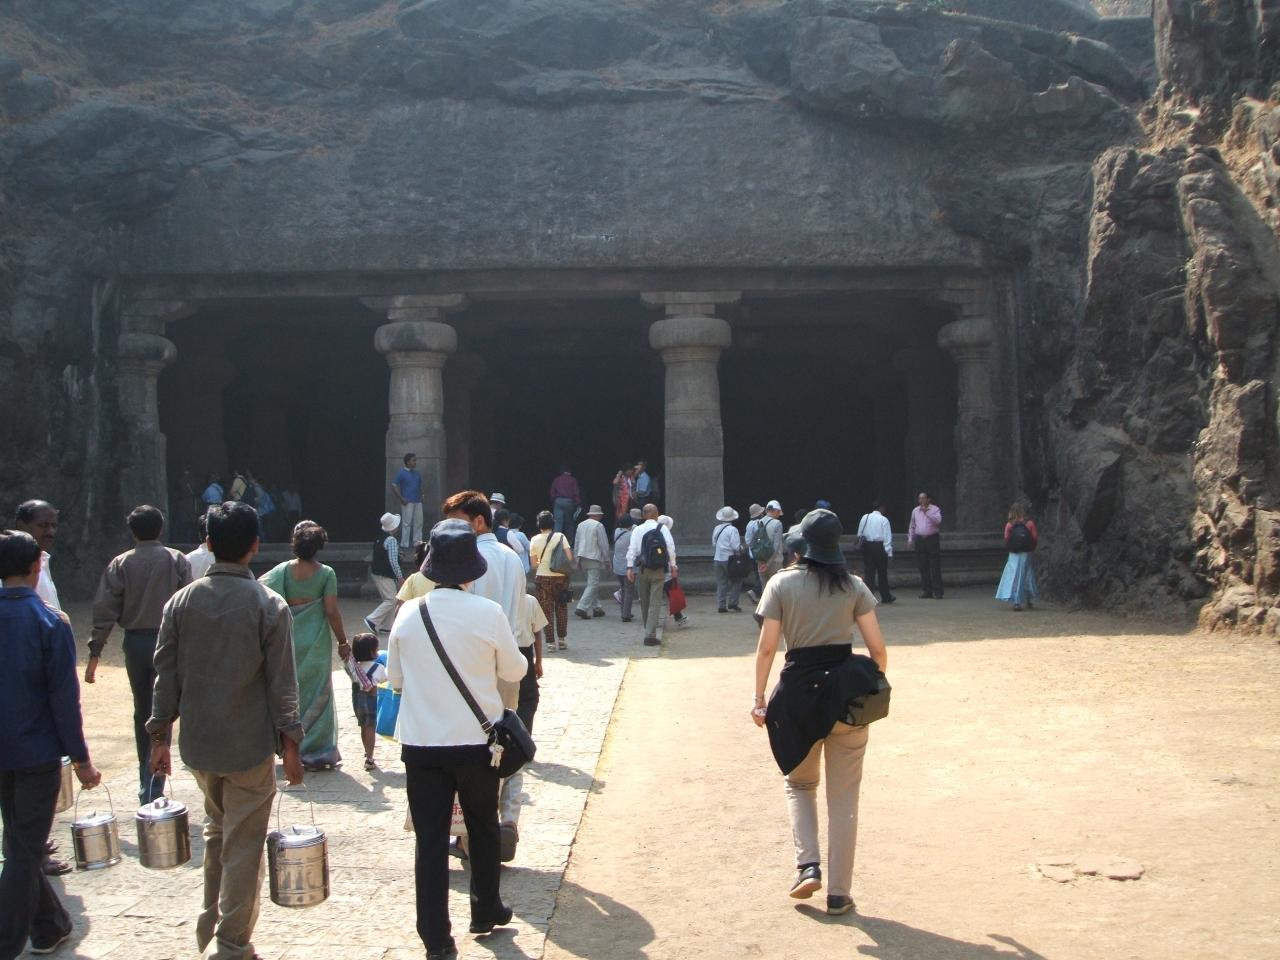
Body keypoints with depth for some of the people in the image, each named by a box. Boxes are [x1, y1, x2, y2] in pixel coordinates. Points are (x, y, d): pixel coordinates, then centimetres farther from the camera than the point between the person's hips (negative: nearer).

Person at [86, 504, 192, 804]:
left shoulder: (121, 564, 1)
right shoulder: (177, 560, -3)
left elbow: (105, 610, -3)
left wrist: (94, 654, -1)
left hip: (135, 643, 2)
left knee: (142, 713, 17)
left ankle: (146, 783, 27)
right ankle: (153, 788, -5)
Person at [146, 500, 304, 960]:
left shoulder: (181, 602, -2)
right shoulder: (269, 605, -12)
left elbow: (166, 675, 2)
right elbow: (282, 684, -11)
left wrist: (160, 736, 11)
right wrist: (290, 743, -2)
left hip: (198, 743, 4)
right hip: (251, 745, -4)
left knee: (217, 831, 23)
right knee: (244, 846, 5)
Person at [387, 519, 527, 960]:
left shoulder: (409, 614, -6)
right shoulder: (488, 614, -13)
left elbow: (395, 677, 5)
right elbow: (514, 671, 0)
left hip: (421, 742, 1)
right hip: (476, 740, -1)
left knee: (430, 838, 6)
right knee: (482, 828, 20)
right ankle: (486, 910, 35)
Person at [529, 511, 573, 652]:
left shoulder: (535, 540, -4)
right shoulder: (560, 537, -5)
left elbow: (534, 563, -2)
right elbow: (569, 558, -10)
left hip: (543, 577, 0)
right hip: (560, 577, 0)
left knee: (547, 609, 6)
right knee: (561, 608, 14)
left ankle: (550, 642, 4)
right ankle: (562, 639, 17)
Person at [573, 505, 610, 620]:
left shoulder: (581, 525, 10)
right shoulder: (598, 525, -10)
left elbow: (576, 543, 14)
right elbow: (604, 544, -10)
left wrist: (577, 559, 20)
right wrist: (606, 559, -2)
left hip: (583, 558, 7)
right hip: (594, 558, -7)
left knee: (593, 583, 18)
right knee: (593, 584, -6)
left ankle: (596, 608, 20)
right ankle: (581, 608, -15)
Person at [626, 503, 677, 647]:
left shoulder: (637, 530, 1)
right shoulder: (663, 529, -1)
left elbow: (632, 549, -5)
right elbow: (671, 547, -5)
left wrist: (630, 567, -5)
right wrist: (673, 566, 1)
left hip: (642, 570, 2)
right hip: (659, 570, -2)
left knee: (644, 602, 16)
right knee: (655, 603, -2)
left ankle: (649, 631, 27)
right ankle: (650, 635, -11)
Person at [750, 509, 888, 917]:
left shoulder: (782, 584, -2)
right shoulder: (853, 586, 2)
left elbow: (766, 647, -5)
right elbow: (877, 647, 0)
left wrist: (759, 698, 1)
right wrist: (877, 689, 14)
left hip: (799, 692, -1)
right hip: (847, 694, 1)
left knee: (799, 783, 21)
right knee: (843, 798, 9)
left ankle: (808, 865, 3)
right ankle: (838, 893, 12)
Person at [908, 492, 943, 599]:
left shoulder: (934, 509, -1)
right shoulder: (915, 511, 13)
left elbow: (938, 520, -19)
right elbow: (912, 526, 20)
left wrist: (926, 512, -21)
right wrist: (910, 539, 14)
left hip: (932, 539, -4)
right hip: (919, 540, 4)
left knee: (935, 567, -5)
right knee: (923, 567, 5)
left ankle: (937, 591, -2)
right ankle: (926, 591, 11)